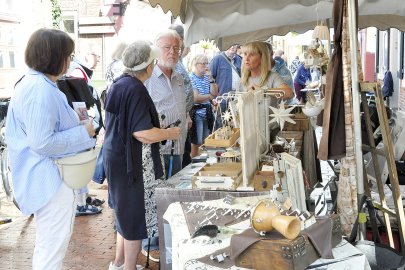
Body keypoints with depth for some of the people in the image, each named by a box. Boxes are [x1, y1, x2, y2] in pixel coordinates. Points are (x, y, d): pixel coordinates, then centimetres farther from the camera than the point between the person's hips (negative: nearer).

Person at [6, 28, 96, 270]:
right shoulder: (42, 90, -24)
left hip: (46, 175, 11)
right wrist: (83, 132, -19)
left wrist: (72, 118, 11)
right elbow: (42, 142, -28)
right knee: (53, 246, 2)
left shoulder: (32, 82, 10)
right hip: (50, 178, -11)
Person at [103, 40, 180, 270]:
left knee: (127, 212, 22)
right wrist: (170, 133, -10)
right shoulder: (135, 89, -20)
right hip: (132, 161, -10)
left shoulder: (120, 83, 9)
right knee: (136, 215, 5)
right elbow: (142, 133, -26)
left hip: (118, 156, 10)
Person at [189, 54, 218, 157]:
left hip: (207, 113, 7)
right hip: (196, 113, -7)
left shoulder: (207, 77, 12)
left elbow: (215, 93, 5)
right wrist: (209, 96, -2)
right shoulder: (191, 78, -10)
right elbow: (195, 98, -17)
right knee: (196, 143, 0)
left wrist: (211, 79, -5)